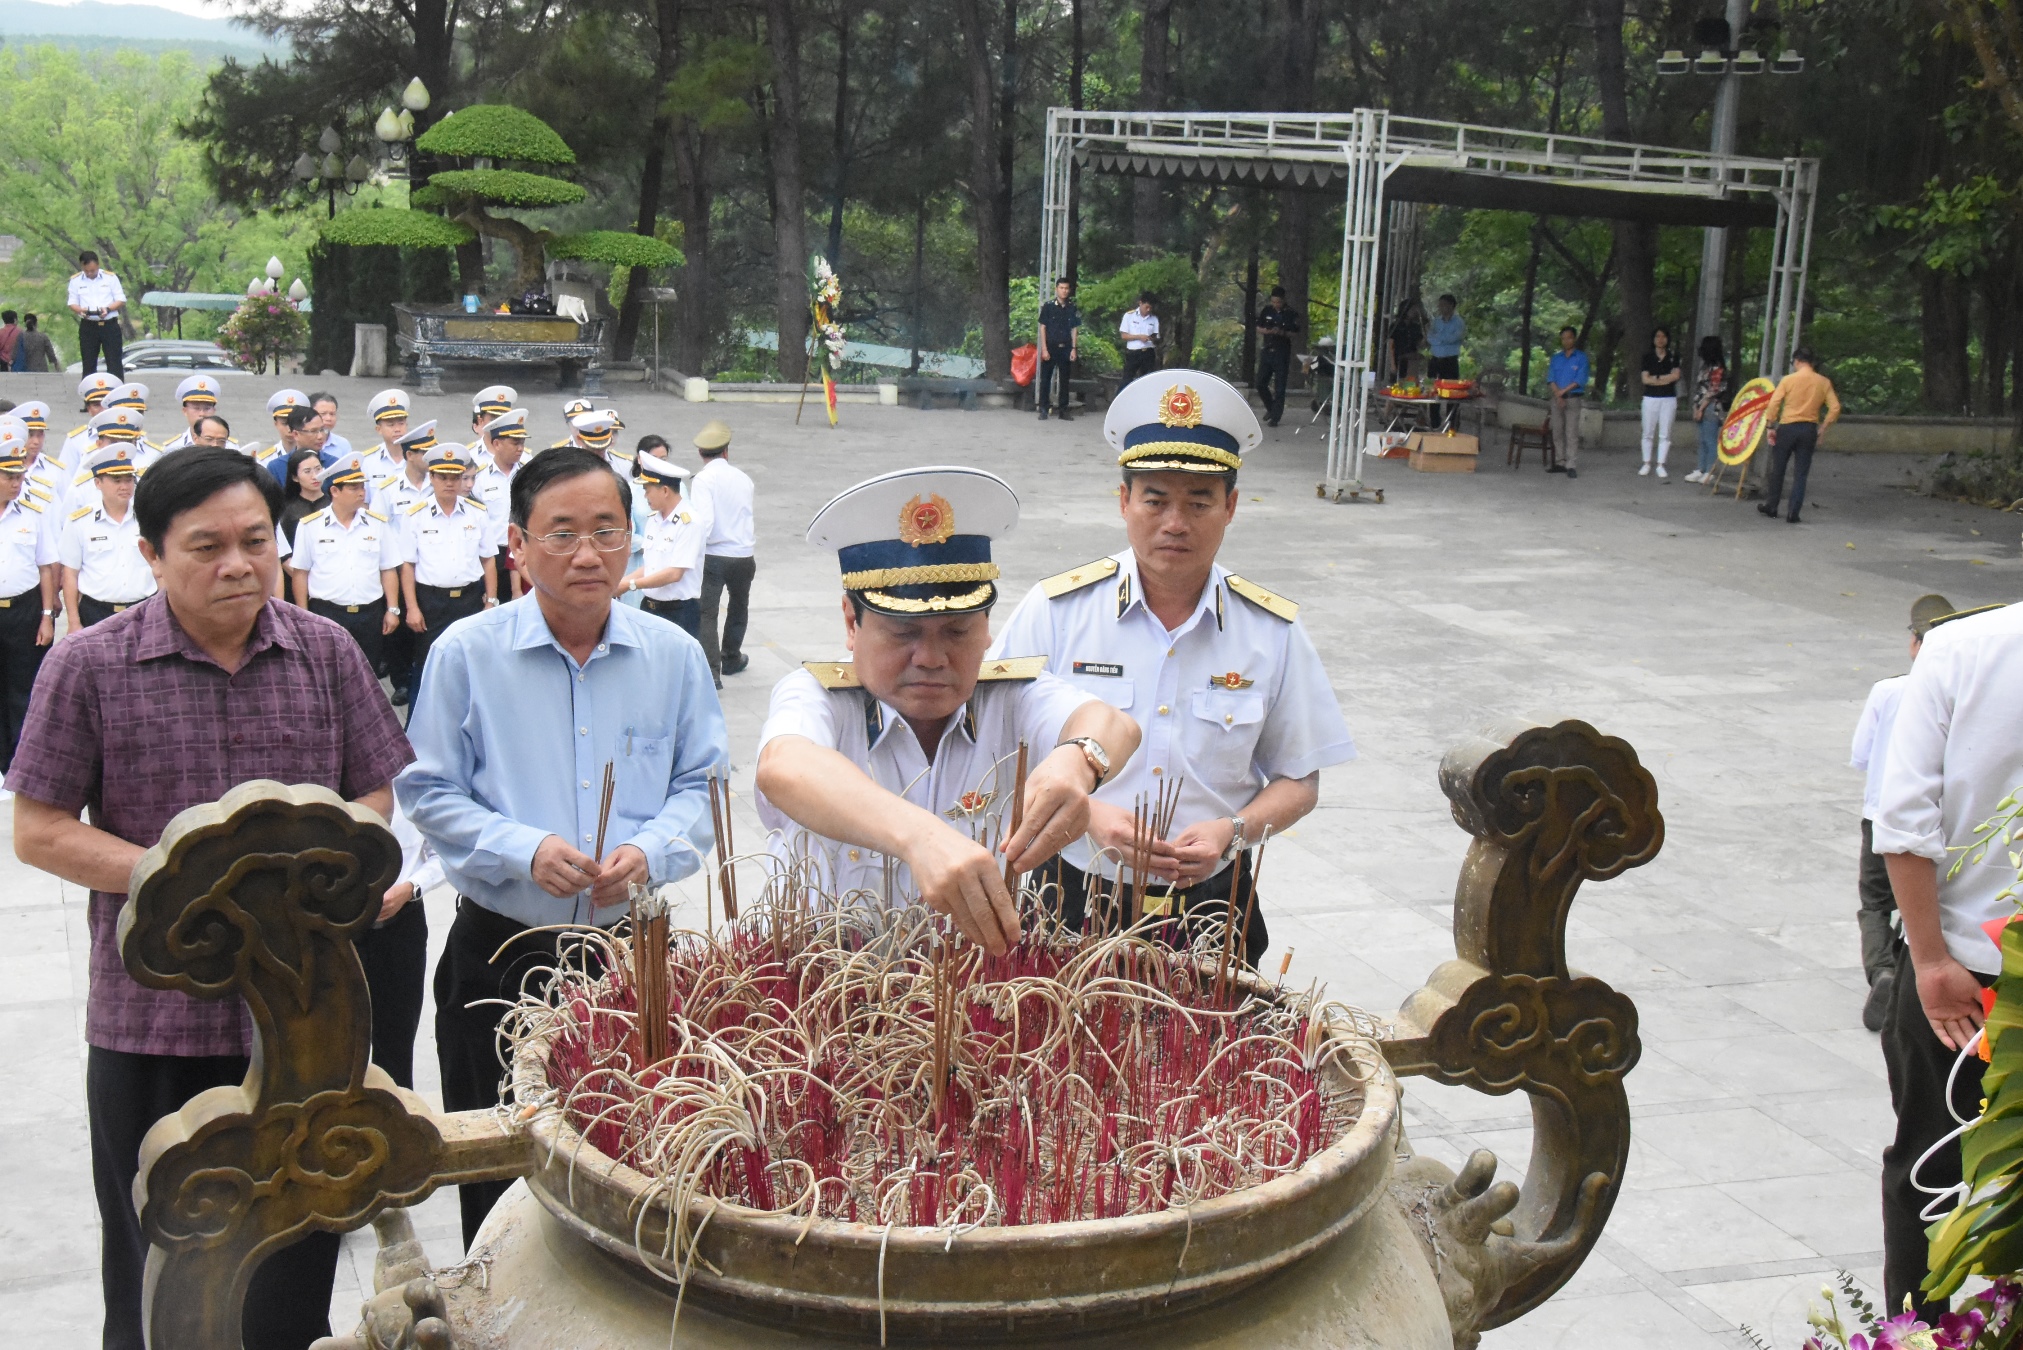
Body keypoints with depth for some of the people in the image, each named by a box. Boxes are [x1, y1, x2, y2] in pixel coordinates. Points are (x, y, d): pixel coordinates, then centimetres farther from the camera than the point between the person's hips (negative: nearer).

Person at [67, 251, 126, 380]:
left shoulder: (110, 277, 3)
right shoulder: (75, 280, 8)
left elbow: (121, 301, 3)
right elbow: (72, 303, 7)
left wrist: (108, 309, -16)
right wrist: (80, 310, -16)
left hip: (110, 325, -2)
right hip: (87, 326, 2)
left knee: (115, 364, -4)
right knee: (88, 365, 4)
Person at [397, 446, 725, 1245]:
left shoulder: (673, 655, 3)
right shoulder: (467, 654, -3)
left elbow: (701, 785, 6)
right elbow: (430, 794, -2)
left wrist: (649, 852, -14)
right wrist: (526, 850, -17)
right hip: (504, 949, -1)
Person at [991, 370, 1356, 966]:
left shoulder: (1273, 632, 2)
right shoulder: (1056, 611, -3)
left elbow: (1299, 782, 7)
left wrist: (1233, 831, -12)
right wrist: (1086, 813, -18)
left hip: (1210, 909, 1)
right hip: (1075, 901, -1)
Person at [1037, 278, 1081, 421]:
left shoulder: (1072, 309, 6)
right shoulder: (1048, 306, -1)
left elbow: (1074, 329, 9)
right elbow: (1043, 328, -1)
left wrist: (1073, 349, 1)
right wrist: (1044, 349, -8)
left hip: (1066, 348, 2)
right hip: (1050, 347, -2)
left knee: (1065, 380, 7)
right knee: (1045, 379, 0)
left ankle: (1063, 410, 14)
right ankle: (1043, 409, 4)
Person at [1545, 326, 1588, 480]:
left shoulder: (1581, 358, 1)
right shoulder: (1556, 358, 13)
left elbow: (1581, 379, -8)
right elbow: (1550, 379, 4)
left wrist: (1563, 391, -14)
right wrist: (1558, 395, -11)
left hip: (1573, 399, -4)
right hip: (1557, 399, 4)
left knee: (1572, 433, -10)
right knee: (1557, 433, 5)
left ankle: (1572, 466, -13)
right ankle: (1563, 462, 13)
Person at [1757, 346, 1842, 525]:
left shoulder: (1788, 380, -5)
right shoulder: (1824, 382, 1)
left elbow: (1773, 404, -10)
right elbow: (1835, 408, -2)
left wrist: (1771, 427, -2)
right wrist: (1822, 429, 6)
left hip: (1787, 428, -2)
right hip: (1809, 430, 2)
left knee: (1777, 470, 13)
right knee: (1800, 474, 5)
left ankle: (1771, 507, 21)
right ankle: (1793, 513, 1)